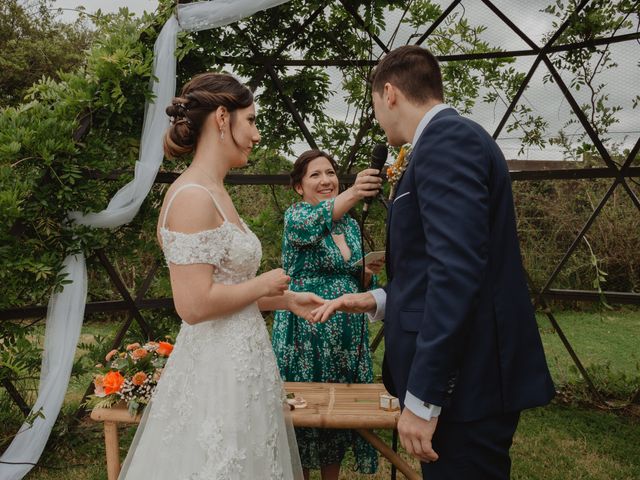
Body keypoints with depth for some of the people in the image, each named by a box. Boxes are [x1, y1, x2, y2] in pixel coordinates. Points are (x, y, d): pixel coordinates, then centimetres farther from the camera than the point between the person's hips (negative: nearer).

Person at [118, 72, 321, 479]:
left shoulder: (215, 194, 10)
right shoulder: (193, 197, -18)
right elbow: (195, 304, -24)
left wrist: (287, 300, 10)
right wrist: (264, 284, -11)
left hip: (240, 363, 9)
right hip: (218, 369, -9)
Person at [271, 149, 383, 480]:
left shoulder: (351, 224, 9)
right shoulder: (295, 215, -8)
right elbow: (313, 222, -34)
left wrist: (369, 273, -9)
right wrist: (352, 194, -51)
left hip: (348, 336, 5)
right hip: (306, 336, -5)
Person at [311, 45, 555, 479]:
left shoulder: (445, 139, -15)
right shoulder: (456, 137, 15)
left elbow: (458, 271, -25)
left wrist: (423, 397, -23)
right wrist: (380, 301, 13)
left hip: (465, 380, -10)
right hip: (471, 376, 10)